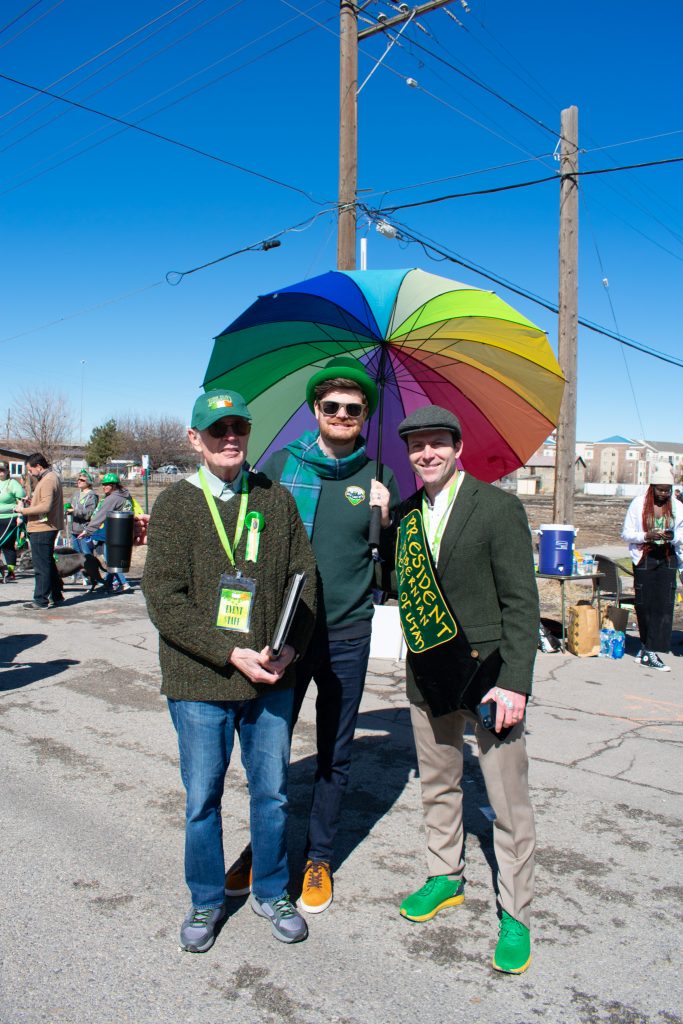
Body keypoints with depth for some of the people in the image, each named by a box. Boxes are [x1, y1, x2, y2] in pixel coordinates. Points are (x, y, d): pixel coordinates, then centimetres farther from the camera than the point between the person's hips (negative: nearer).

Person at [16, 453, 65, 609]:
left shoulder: (48, 481, -17)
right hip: (48, 528, 11)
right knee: (49, 563, 18)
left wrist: (23, 510, -19)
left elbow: (45, 507, -27)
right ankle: (56, 595, 26)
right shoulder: (52, 477, 16)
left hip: (42, 529, -11)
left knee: (41, 566, -5)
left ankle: (41, 600, 1)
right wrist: (32, 501, 9)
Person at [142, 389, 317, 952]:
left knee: (272, 792, 15)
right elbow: (164, 598, -10)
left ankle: (271, 892, 37)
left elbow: (304, 579, 5)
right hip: (199, 682, -2)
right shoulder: (175, 504, -4)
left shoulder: (276, 498, 4)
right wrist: (231, 653, -17)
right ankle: (207, 901, 35)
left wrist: (289, 648, -10)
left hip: (272, 678, 2)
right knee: (203, 798, 12)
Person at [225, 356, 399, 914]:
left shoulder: (377, 477, 2)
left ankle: (319, 857, 32)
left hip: (346, 636, 0)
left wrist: (384, 518, -13)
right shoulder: (280, 465, 1)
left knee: (334, 755, 12)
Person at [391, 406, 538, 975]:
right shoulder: (406, 515, 6)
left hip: (488, 673, -5)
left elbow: (521, 602, -12)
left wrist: (515, 682, -17)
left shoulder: (498, 507, -10)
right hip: (429, 674, 5)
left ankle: (515, 915, 23)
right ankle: (445, 877, 41)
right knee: (437, 787, 20)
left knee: (509, 803, 5)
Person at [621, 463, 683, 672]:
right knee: (644, 604, 3)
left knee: (663, 605, -6)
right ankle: (647, 646, 22)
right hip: (644, 559, -1)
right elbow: (626, 534, 0)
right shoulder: (638, 504, -1)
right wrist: (647, 536, -16)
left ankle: (651, 653, -3)